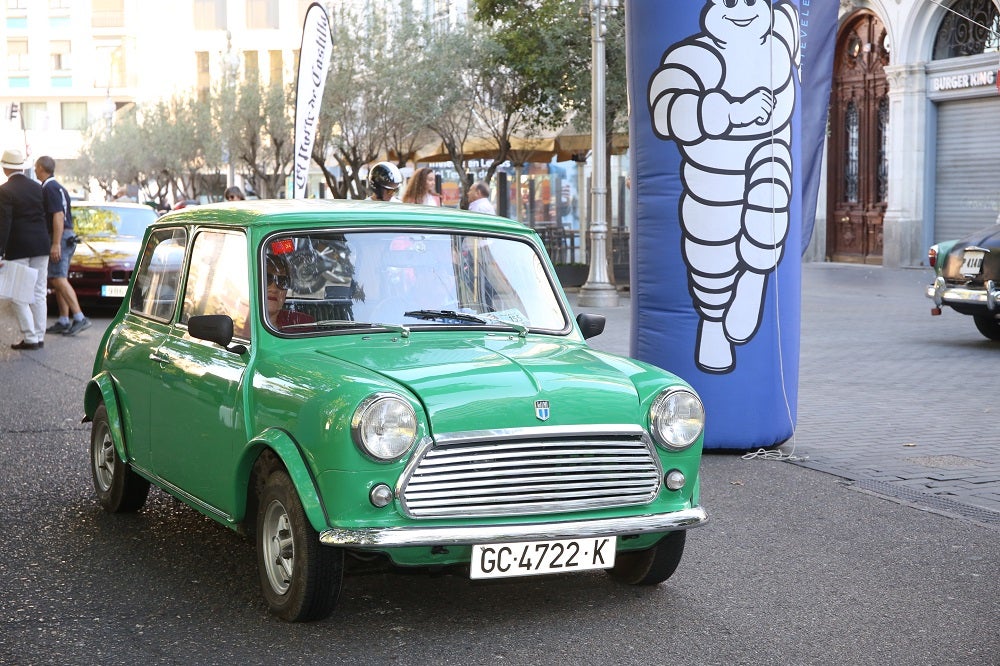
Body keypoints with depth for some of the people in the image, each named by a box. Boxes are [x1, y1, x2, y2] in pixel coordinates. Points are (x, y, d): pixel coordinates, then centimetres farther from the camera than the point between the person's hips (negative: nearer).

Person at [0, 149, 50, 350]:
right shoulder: (37, 188, 8)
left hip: (18, 248, -6)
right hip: (41, 246, 6)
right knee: (38, 293, 11)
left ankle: (30, 338, -2)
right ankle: (39, 337, 13)